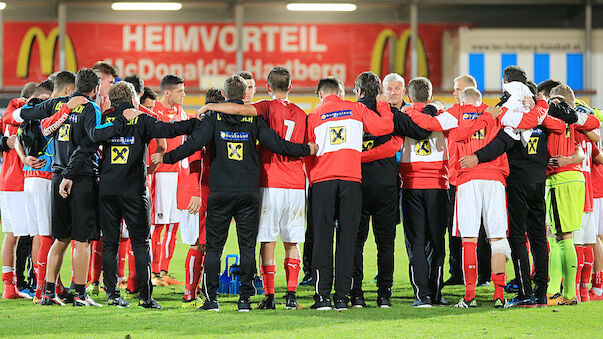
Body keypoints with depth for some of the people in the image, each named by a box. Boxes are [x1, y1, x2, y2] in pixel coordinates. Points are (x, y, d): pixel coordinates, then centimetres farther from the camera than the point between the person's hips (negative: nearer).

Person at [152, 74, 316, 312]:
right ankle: (245, 299, 3)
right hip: (249, 192, 1)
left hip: (220, 193, 0)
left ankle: (211, 299, 2)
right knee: (247, 246, 6)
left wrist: (166, 158, 0)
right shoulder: (253, 118, 2)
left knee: (214, 246, 6)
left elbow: (194, 144, -9)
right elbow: (277, 144, -1)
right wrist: (307, 150, 13)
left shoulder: (214, 116, 0)